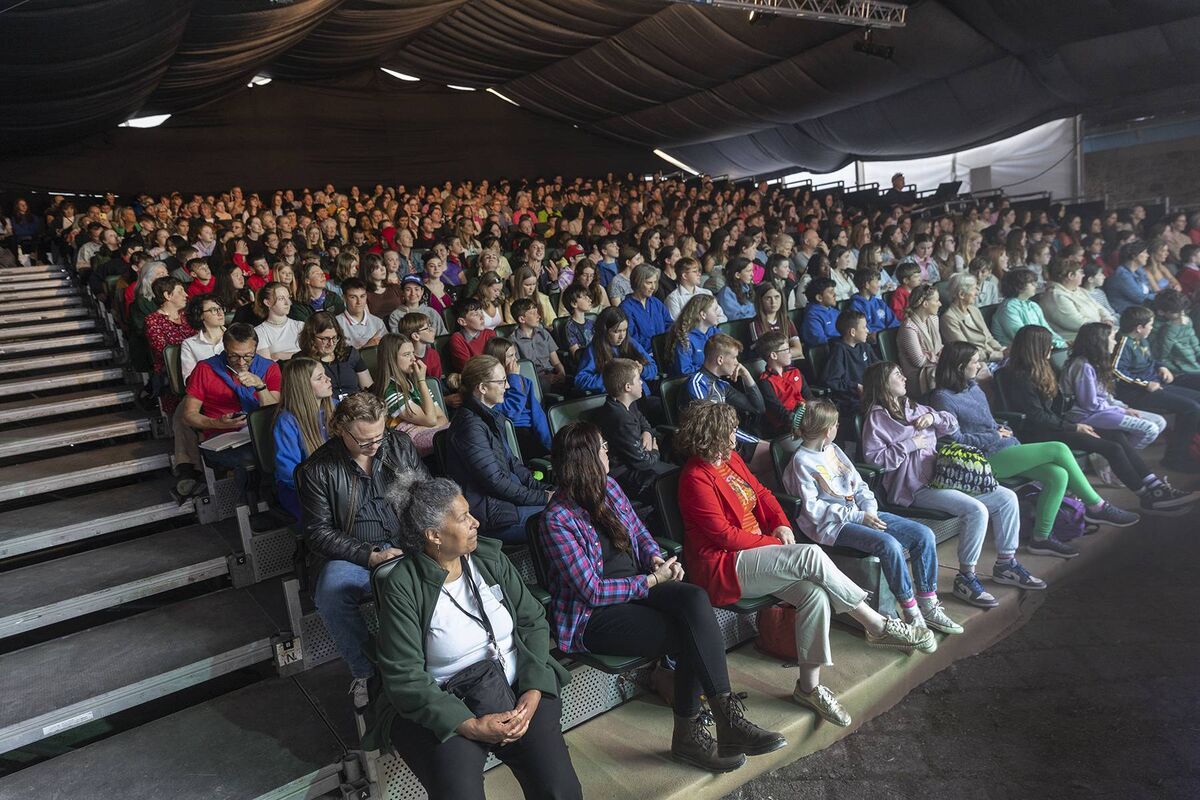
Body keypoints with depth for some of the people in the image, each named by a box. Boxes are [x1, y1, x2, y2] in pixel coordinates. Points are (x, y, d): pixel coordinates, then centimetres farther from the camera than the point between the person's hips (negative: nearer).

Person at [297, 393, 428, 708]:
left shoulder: (400, 445, 5)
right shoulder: (317, 469, -5)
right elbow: (319, 532, -5)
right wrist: (370, 556, -17)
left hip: (406, 545, 2)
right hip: (352, 556, -1)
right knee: (331, 588, -35)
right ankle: (363, 671, -10)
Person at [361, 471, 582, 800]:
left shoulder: (490, 558, 2)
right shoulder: (402, 587, -11)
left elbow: (533, 621, 4)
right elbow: (405, 677, -14)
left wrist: (534, 691, -10)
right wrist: (471, 726, -20)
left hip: (517, 691, 3)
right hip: (444, 710, -3)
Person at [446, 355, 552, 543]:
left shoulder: (490, 415, 12)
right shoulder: (471, 426, -20)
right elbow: (495, 481, -20)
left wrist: (542, 488, 5)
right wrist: (542, 498, -14)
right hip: (488, 515, -10)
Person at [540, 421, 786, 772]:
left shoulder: (608, 486, 5)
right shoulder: (558, 520, -17)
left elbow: (639, 531, 17)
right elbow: (593, 591, -17)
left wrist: (656, 558, -4)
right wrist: (653, 581, -14)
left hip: (636, 589, 6)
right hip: (595, 616, -6)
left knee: (695, 598, -25)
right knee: (690, 638, -25)